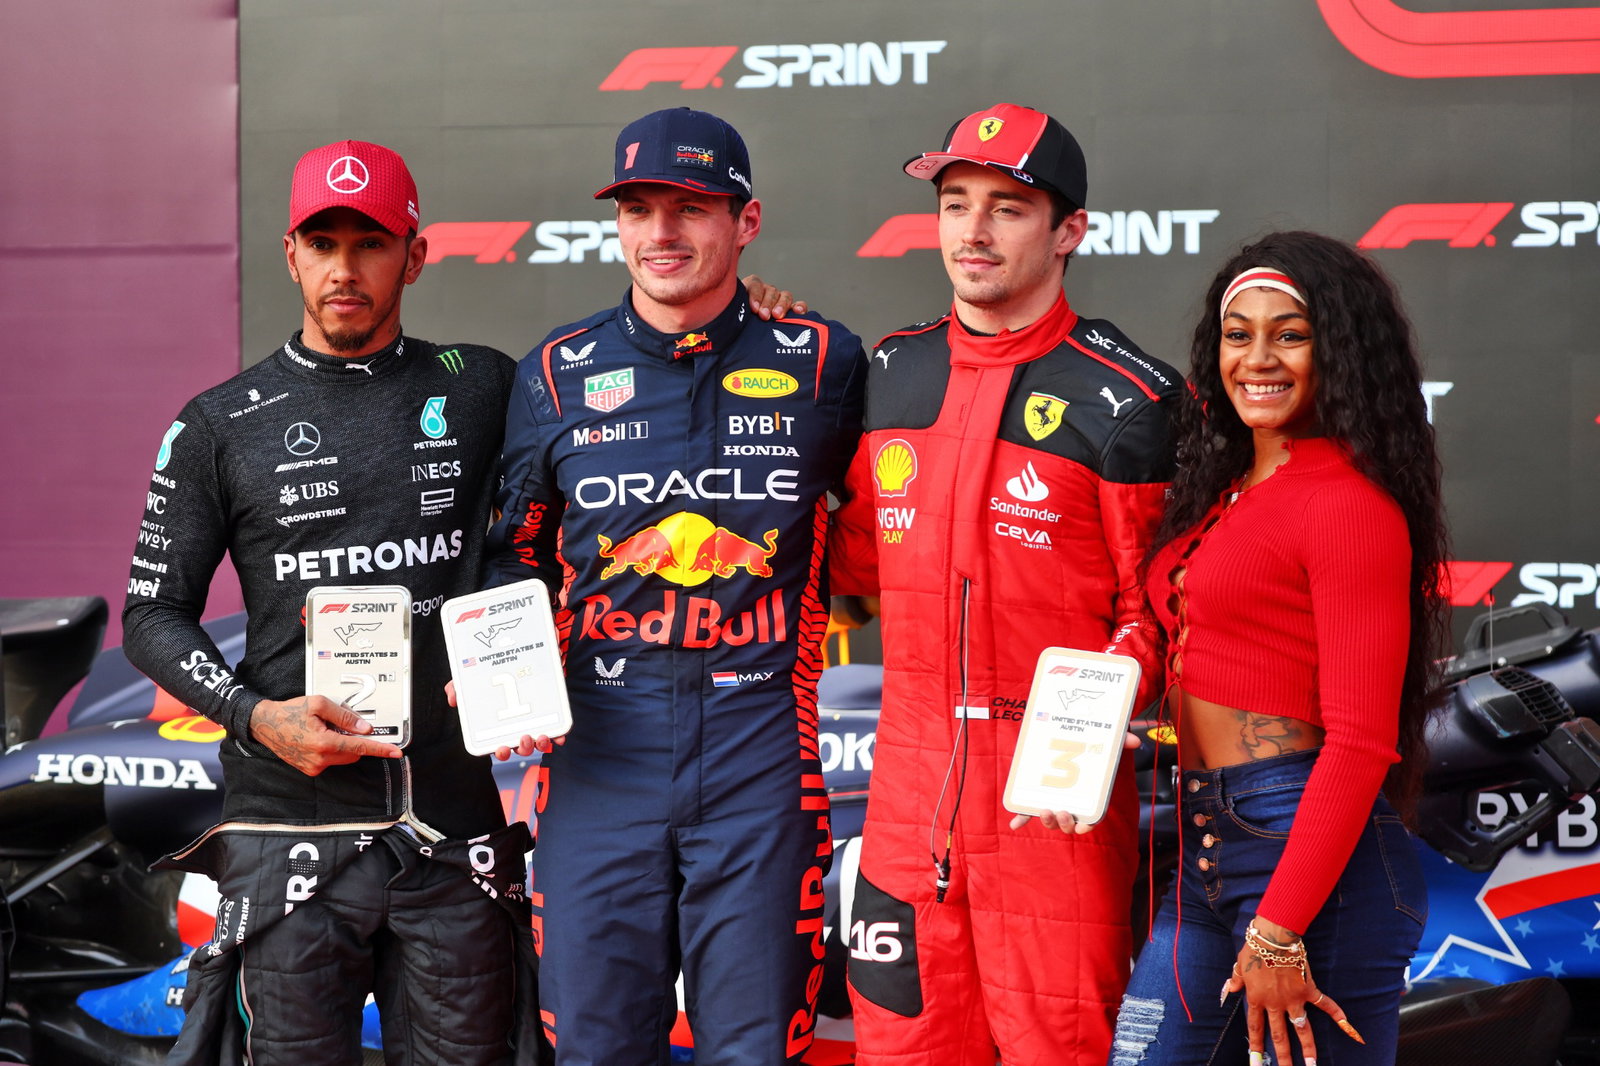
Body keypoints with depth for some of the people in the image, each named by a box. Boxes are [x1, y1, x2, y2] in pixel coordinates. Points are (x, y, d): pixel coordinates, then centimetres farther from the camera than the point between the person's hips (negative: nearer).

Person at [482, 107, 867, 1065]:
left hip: (760, 745, -1)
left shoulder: (821, 362, 5)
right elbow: (517, 549, 17)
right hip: (601, 747, 1)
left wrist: (825, 605, 7)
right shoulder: (557, 374, 7)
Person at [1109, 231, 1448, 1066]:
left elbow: (1361, 739, -16)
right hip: (1207, 853, 8)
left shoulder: (1350, 504, -11)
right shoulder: (1224, 490, 15)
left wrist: (1279, 930, -19)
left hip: (1314, 857, -8)